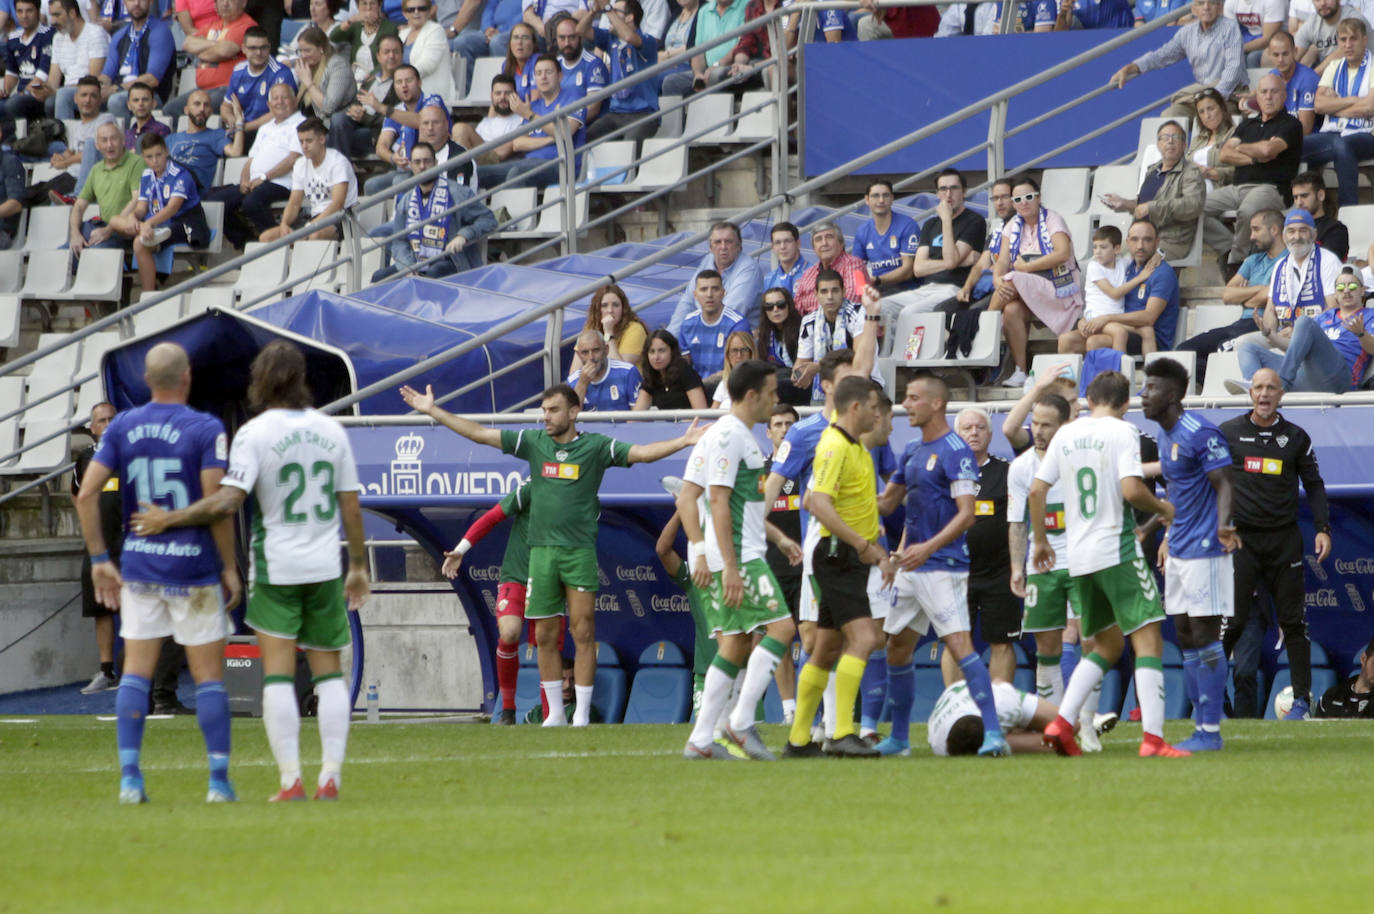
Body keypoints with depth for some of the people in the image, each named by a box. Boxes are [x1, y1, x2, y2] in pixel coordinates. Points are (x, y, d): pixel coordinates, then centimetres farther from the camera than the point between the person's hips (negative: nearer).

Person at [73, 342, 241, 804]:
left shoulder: (122, 427, 2)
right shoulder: (206, 429, -10)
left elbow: (86, 493, -3)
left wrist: (99, 559, 5)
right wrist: (229, 567, -5)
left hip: (138, 564, 3)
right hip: (194, 567, -3)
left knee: (135, 673, 8)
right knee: (208, 675, 5)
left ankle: (130, 778, 2)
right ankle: (219, 780, 4)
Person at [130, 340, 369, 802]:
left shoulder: (255, 433, -9)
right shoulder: (331, 431, 4)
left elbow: (227, 502, -19)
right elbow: (351, 507, 7)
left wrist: (169, 519, -9)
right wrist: (358, 567, 16)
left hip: (276, 567, -4)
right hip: (325, 568, 4)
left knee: (277, 674, -1)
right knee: (328, 672, 10)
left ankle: (290, 781, -6)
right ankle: (330, 777, 5)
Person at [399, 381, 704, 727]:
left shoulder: (596, 447, 2)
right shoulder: (532, 442, 9)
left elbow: (644, 452, -4)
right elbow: (477, 433, 12)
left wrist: (683, 441, -18)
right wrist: (432, 411, 11)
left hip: (579, 551, -3)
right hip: (541, 550, 3)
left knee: (583, 633, -5)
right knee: (545, 635, 4)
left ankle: (582, 715, -1)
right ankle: (554, 713, 14)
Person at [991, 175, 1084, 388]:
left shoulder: (1052, 220, -2)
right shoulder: (1013, 226, 13)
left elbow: (1063, 253, -19)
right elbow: (1003, 261, 3)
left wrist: (1027, 267, -16)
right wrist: (997, 280, -21)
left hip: (1057, 290, -4)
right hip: (1026, 292, 4)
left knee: (1011, 282, -30)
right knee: (1011, 310, -30)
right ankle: (1020, 372, -27)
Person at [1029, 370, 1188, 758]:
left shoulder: (1066, 435, 11)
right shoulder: (1122, 432, -6)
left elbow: (1036, 491, 10)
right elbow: (1131, 489, -18)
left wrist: (1040, 540, 23)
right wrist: (1161, 507, 1)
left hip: (1078, 559, 6)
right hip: (1118, 551, -6)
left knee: (1107, 645, 18)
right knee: (1148, 639, -5)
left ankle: (1062, 722, 3)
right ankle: (1153, 738, -16)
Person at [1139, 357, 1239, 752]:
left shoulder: (1200, 434, -15)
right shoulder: (1165, 435, 14)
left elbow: (1224, 485, -19)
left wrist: (1222, 526, -35)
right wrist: (1166, 535, 32)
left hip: (1204, 550, -10)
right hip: (1179, 552, 10)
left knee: (1204, 637, -8)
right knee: (1185, 639, 10)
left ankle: (1211, 732, -6)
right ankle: (1201, 727, 15)